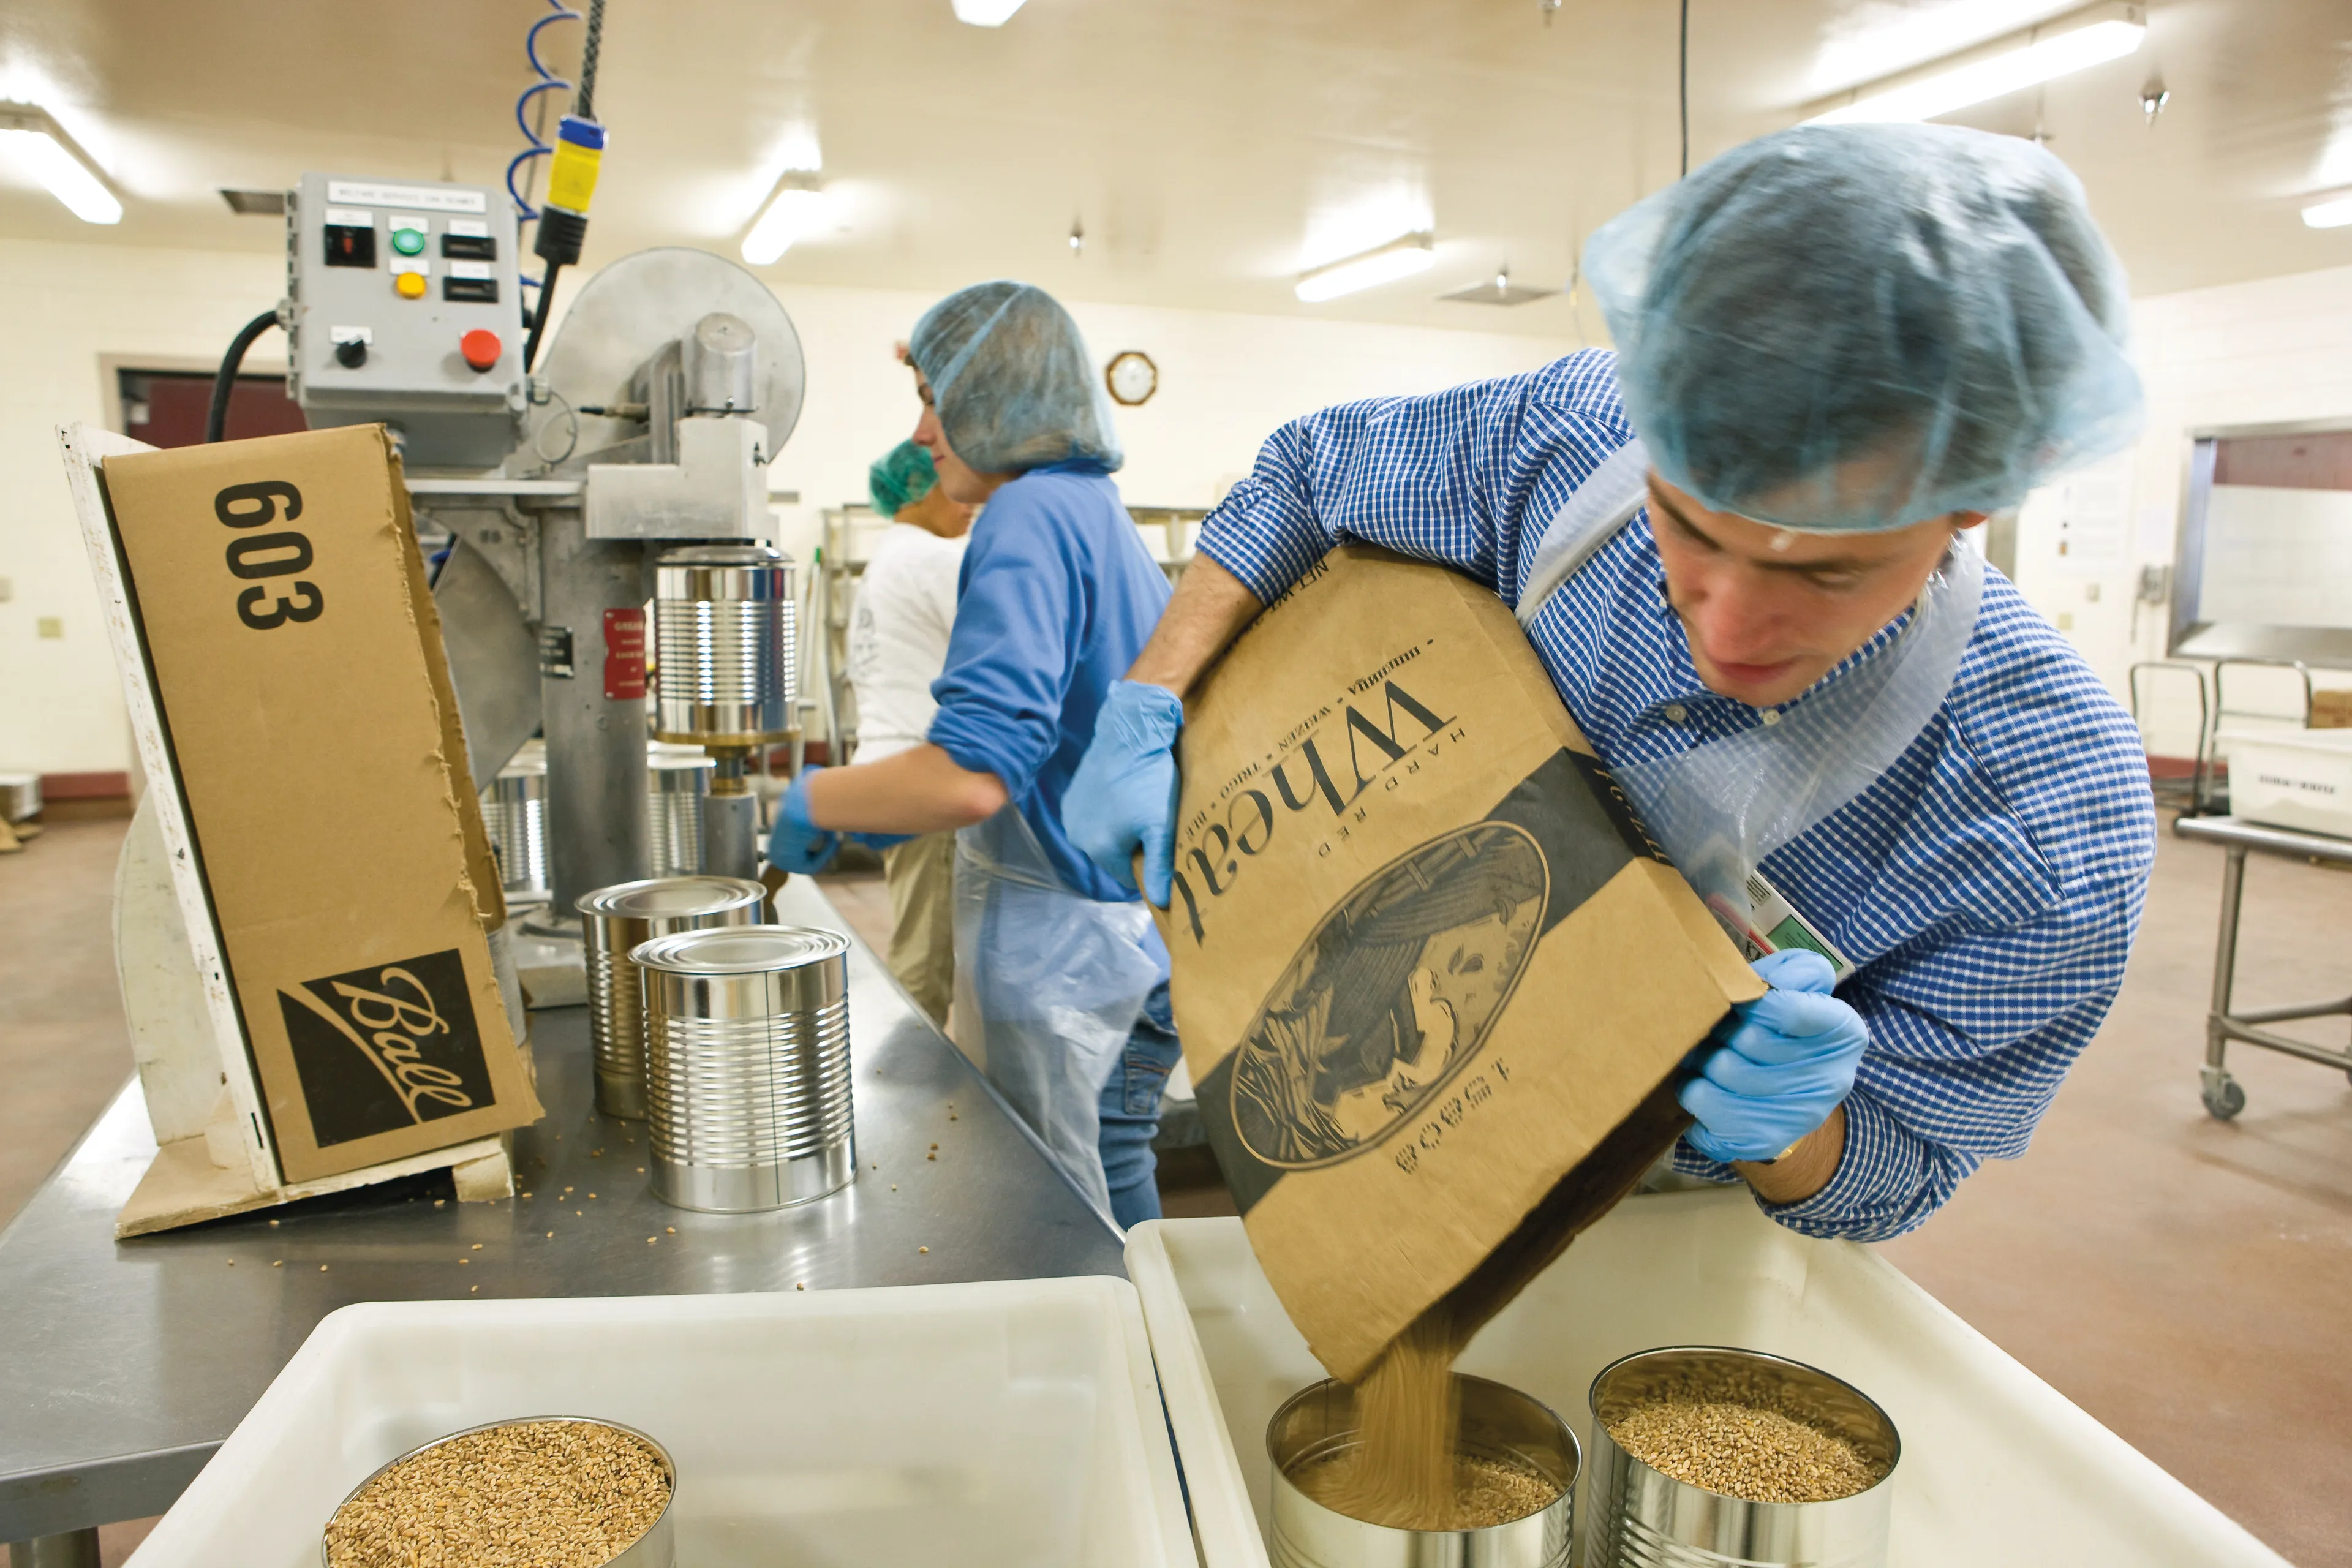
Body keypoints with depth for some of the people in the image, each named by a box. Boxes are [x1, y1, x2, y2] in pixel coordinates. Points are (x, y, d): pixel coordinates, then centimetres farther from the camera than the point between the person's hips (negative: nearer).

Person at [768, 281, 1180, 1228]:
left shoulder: (1031, 518, -16)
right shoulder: (1102, 512, 14)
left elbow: (971, 776, -28)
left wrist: (817, 803, -11)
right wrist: (881, 810, 19)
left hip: (1068, 950, -10)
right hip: (1131, 933, 10)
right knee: (1112, 1232, 19)